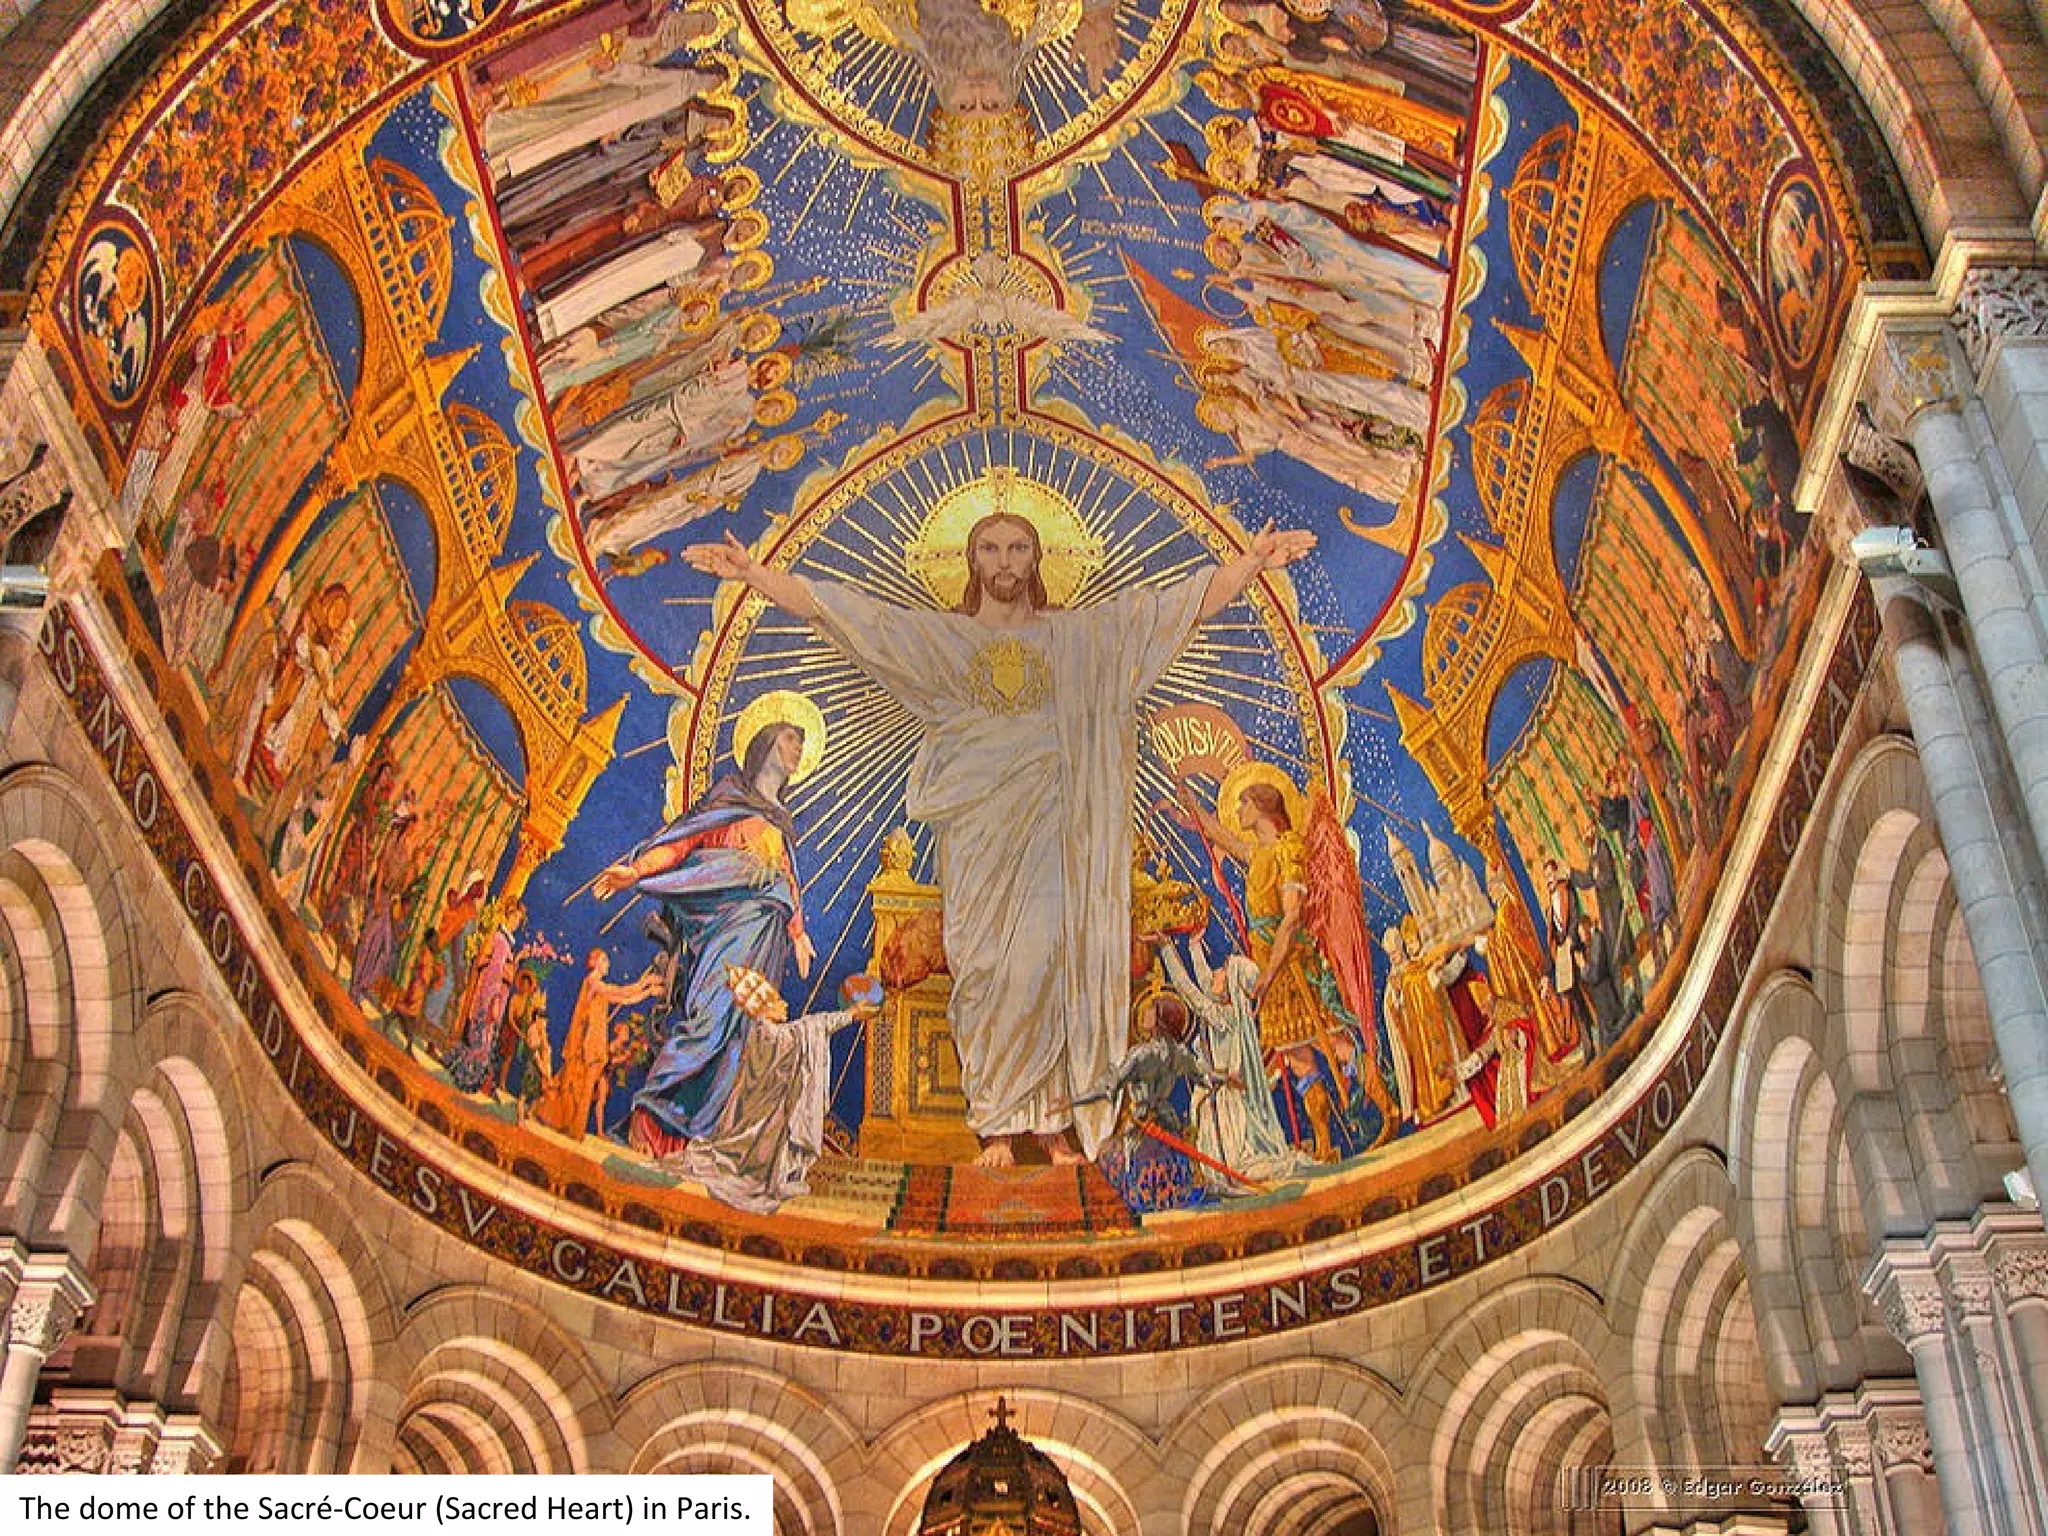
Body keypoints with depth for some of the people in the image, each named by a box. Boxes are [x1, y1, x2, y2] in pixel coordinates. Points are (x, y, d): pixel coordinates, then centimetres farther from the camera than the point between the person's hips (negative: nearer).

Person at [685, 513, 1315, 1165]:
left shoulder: (1080, 636, 12)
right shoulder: (938, 637, 12)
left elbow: (1190, 602, 8)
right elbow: (833, 610, 6)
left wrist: (1253, 562, -2)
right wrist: (753, 573, -3)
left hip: (1048, 824, 0)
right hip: (975, 827, 0)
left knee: (1048, 961, -7)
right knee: (985, 969, -2)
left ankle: (1053, 1117, 1)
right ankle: (997, 1125, 4)